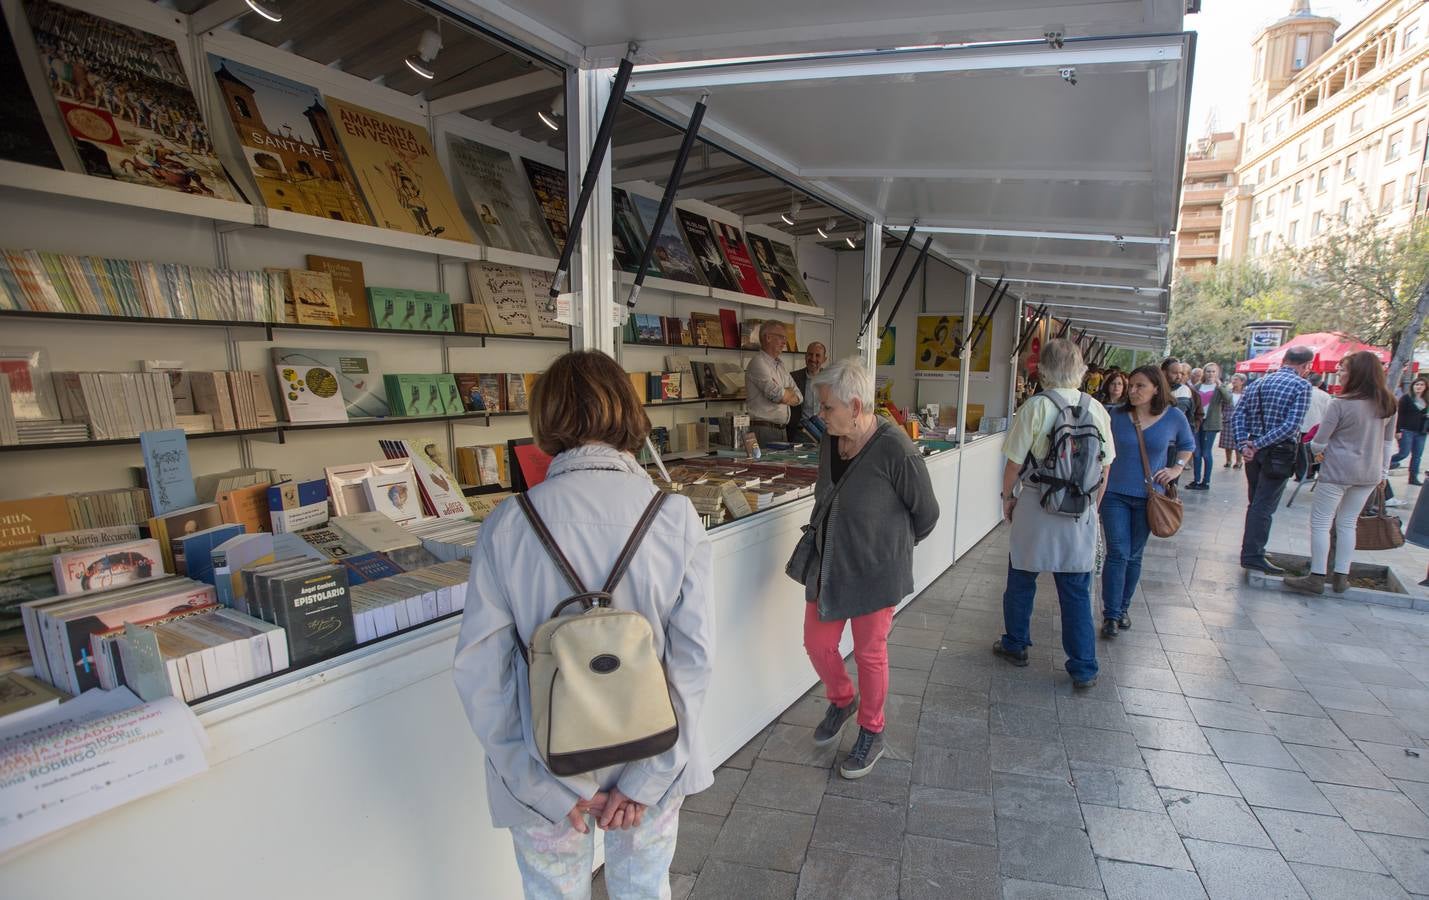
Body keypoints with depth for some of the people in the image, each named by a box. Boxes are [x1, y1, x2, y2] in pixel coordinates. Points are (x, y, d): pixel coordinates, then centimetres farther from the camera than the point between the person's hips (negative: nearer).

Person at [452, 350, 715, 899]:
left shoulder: (507, 526, -16)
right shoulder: (675, 516, -15)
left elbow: (479, 671, -14)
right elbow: (694, 657, -15)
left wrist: (549, 787, -7)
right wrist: (646, 779, -8)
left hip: (548, 770, 0)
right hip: (651, 762, 1)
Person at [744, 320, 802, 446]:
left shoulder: (780, 365, 18)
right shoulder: (758, 362, -10)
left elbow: (798, 398, 14)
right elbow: (779, 395, -18)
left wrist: (784, 394, -6)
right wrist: (789, 392, 4)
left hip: (782, 430, 8)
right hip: (763, 429, -8)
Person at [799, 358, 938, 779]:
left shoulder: (895, 451, -23)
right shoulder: (830, 441, -2)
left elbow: (926, 513, -9)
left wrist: (893, 544, 5)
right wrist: (816, 534, 7)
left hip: (875, 571, -6)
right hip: (829, 565, 6)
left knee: (869, 653, 10)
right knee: (817, 644, 13)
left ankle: (872, 733, 36)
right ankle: (842, 701, 45)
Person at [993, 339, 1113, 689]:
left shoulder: (1035, 408, -14)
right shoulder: (1097, 409, -2)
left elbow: (1014, 463, -11)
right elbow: (1104, 468, 5)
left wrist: (1008, 497, 5)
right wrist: (1091, 505, 18)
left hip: (1036, 507, -3)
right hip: (1081, 514, 3)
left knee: (1021, 581, 16)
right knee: (1077, 591, 11)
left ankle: (1015, 645, 33)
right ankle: (1084, 669, 18)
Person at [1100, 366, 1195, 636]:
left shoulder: (1173, 417, -2)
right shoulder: (1118, 416, -4)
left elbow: (1188, 444, 17)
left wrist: (1177, 468, 1)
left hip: (1148, 496, 2)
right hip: (1115, 494, -1)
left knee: (1134, 555, 13)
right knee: (1117, 554, -5)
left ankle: (1124, 606, 28)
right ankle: (1111, 614, 0)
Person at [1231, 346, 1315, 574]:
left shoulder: (1257, 383, 9)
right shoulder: (1302, 386, -9)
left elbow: (1237, 415, 1)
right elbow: (1292, 425, -18)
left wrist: (1244, 444, -6)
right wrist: (1259, 444, -16)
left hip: (1255, 452, 6)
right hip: (1278, 453, -6)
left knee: (1255, 503, 17)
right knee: (1264, 506, -3)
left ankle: (1251, 548, 26)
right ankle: (1252, 555, 0)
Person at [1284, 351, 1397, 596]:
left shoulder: (1340, 404, -16)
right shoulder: (1388, 404, 4)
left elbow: (1318, 443, -12)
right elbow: (1388, 442, 12)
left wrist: (1315, 449, 10)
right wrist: (1383, 471, 20)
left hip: (1338, 472, -6)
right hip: (1370, 474, 7)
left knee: (1320, 522, 2)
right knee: (1348, 524, 15)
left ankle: (1317, 578, 2)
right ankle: (1341, 578, 19)